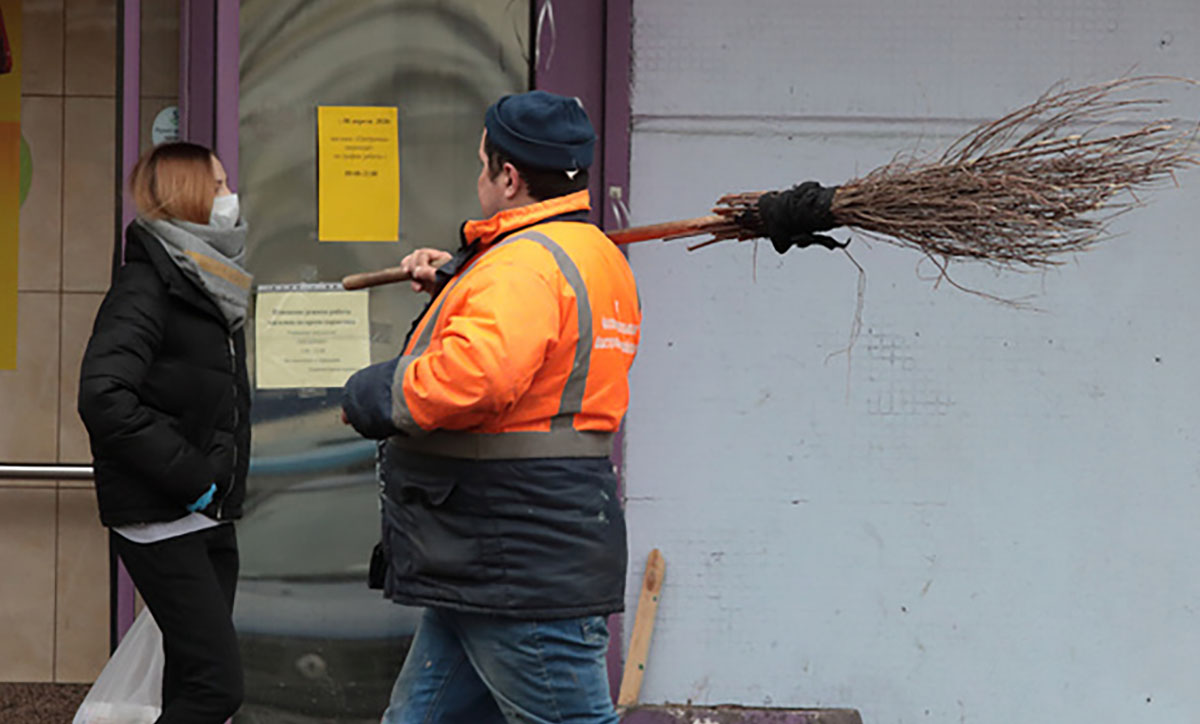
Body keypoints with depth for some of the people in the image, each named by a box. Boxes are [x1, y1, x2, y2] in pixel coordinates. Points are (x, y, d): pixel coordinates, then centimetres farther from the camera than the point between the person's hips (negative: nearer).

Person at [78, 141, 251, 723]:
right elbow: (103, 398, -24)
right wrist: (190, 476, -20)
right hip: (162, 521, -9)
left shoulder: (207, 282, 16)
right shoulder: (146, 284, -12)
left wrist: (223, 480, 11)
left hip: (208, 517, 9)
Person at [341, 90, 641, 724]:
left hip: (524, 571, -11)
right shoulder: (599, 256, 17)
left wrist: (374, 396, -16)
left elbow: (478, 374, -33)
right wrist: (454, 282, 21)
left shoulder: (523, 263, -18)